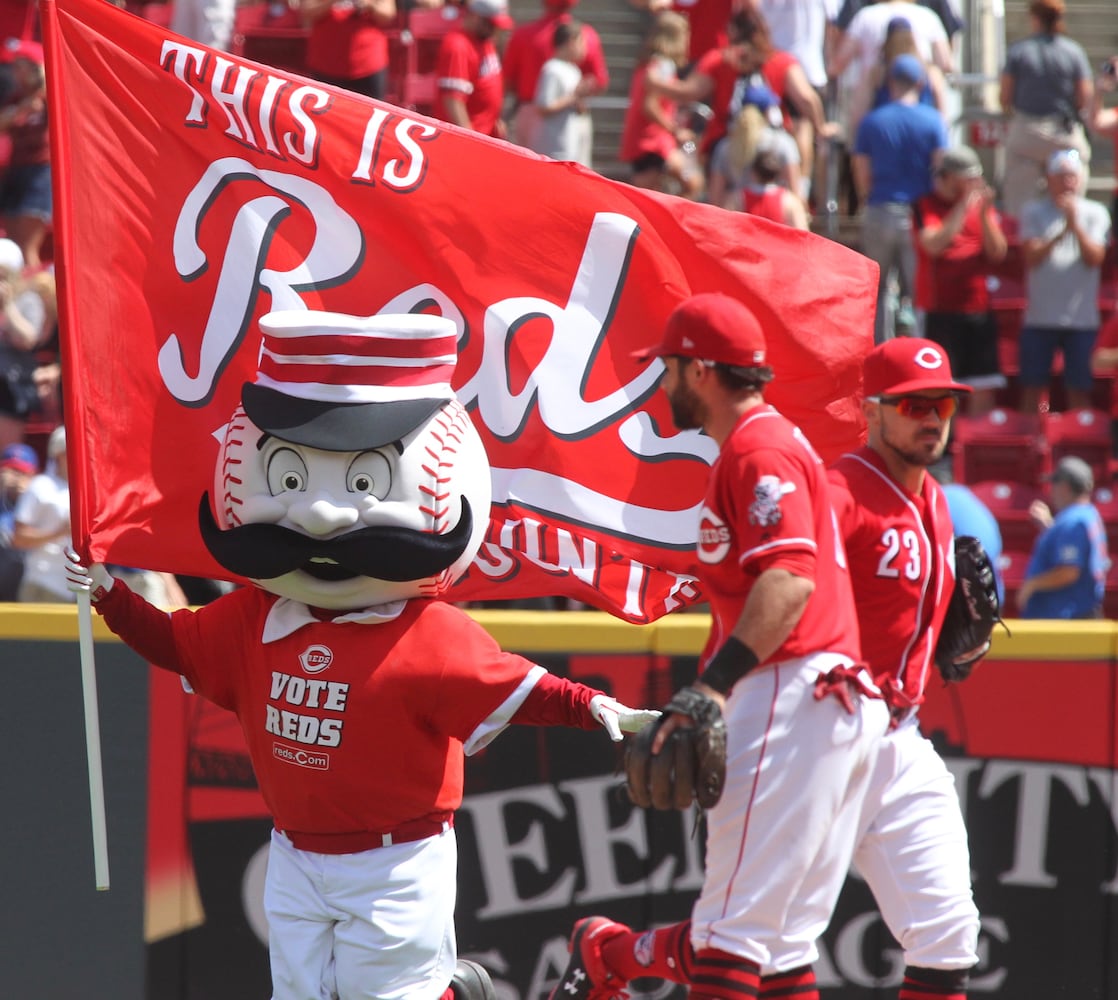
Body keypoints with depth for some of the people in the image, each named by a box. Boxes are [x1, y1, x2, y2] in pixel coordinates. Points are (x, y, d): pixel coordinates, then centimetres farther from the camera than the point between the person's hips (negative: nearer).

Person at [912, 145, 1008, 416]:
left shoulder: (983, 204, 13)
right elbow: (934, 245, -17)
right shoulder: (926, 205, 0)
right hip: (941, 310, -5)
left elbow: (998, 252, 4)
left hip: (979, 309, 5)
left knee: (984, 389, 2)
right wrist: (963, 206, -17)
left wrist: (984, 213, -10)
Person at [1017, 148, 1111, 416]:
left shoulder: (1095, 213, 5)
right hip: (1040, 316, 0)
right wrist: (1061, 233, -20)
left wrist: (1076, 225, -17)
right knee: (1032, 387, 2)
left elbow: (1095, 258, -6)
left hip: (1082, 319, 0)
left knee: (1079, 389, 2)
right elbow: (1032, 255, -7)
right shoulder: (1034, 211, 4)